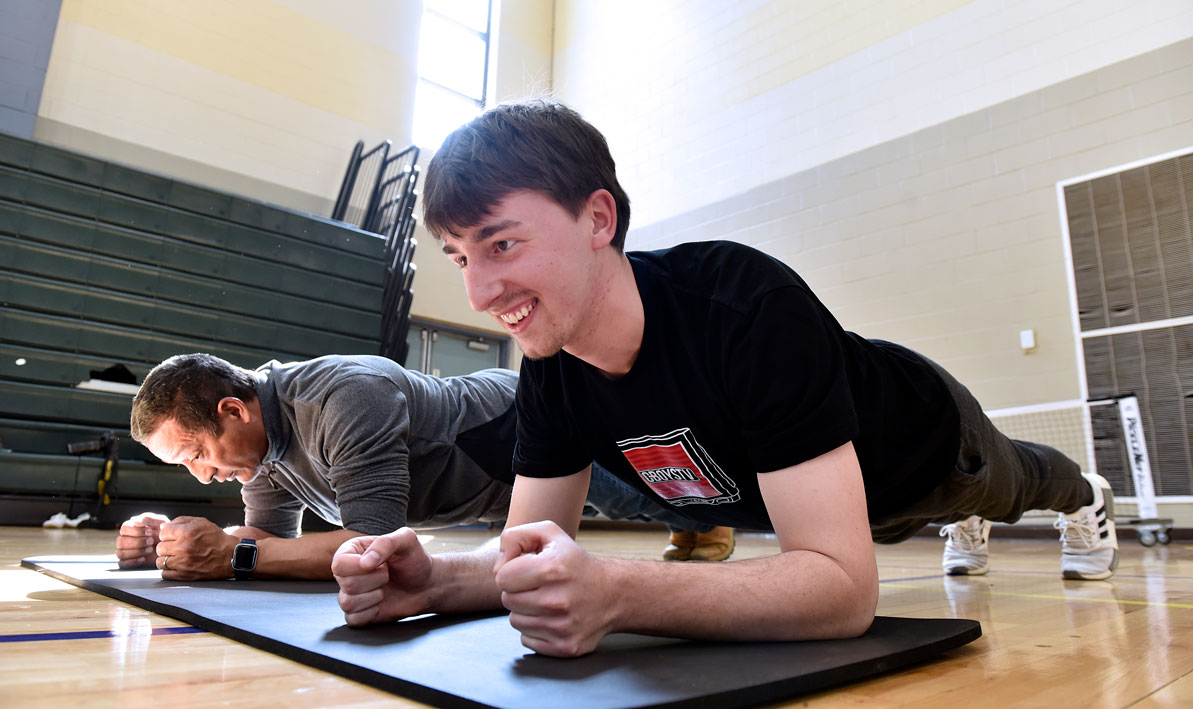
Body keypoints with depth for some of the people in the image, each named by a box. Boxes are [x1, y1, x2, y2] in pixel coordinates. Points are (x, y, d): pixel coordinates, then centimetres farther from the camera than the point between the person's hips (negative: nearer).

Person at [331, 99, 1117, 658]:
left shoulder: (751, 306, -48)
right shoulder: (550, 369, -28)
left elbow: (846, 586, -49)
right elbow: (533, 545, -21)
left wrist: (615, 594, -63)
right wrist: (433, 579, -41)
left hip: (925, 442, -4)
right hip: (825, 490, 5)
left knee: (1008, 485, 33)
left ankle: (1085, 494, 70)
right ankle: (966, 527, 77)